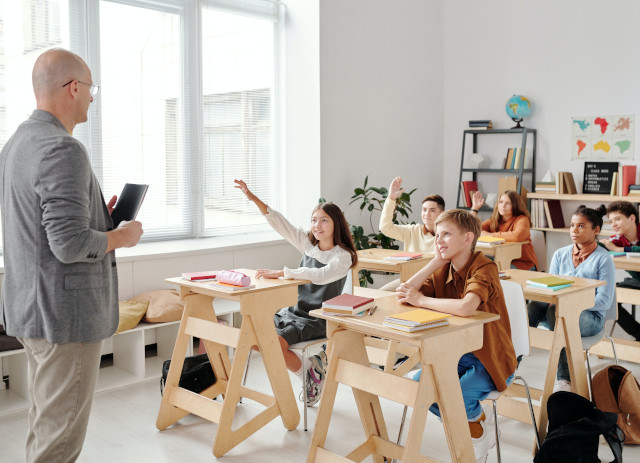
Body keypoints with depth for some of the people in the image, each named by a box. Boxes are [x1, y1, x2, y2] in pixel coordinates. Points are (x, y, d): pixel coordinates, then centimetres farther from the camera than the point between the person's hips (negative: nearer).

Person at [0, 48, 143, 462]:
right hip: (65, 312, -10)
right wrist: (122, 236, -10)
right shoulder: (63, 150, -21)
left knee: (45, 420, 23)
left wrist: (96, 215, 13)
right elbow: (70, 245, -27)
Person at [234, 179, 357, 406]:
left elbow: (320, 275, -29)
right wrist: (254, 199, -10)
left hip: (319, 319, -7)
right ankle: (311, 362, 3)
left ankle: (309, 370, 2)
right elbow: (280, 223, 1)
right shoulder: (307, 243, 7)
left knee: (277, 341, -28)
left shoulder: (343, 256, -11)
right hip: (295, 310, 7)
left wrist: (280, 273, -33)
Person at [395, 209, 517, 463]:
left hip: (490, 359, -7)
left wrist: (421, 300, -26)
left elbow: (466, 307, -40)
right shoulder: (443, 271, 2)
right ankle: (468, 423, 12)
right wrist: (436, 261, -11)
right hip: (456, 353, 7)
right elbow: (403, 294, -8)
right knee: (417, 383, -14)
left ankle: (481, 426, 10)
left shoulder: (484, 268, -21)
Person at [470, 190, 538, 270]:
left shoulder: (522, 220, -9)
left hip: (523, 264, -5)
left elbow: (517, 236, -31)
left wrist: (491, 235, -20)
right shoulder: (493, 221, 8)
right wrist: (475, 208, -2)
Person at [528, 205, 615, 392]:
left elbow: (605, 301, -8)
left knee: (556, 312, -38)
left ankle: (564, 379, -39)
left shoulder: (604, 259, -1)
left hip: (590, 316, -4)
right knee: (533, 305, -31)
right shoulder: (560, 254, 14)